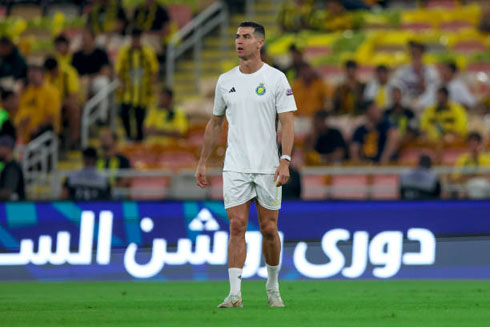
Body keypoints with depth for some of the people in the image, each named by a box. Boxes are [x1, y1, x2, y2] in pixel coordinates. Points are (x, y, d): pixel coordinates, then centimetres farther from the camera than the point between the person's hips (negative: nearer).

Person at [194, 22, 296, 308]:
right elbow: (215, 124, 17)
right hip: (235, 167, 2)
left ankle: (273, 286, 24)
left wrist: (285, 161, -18)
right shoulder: (226, 81, 8)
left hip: (268, 167, -2)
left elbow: (287, 123, -7)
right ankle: (235, 293, -10)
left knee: (269, 229, 4)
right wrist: (203, 163, 15)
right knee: (237, 226, -7)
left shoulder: (276, 79, -3)